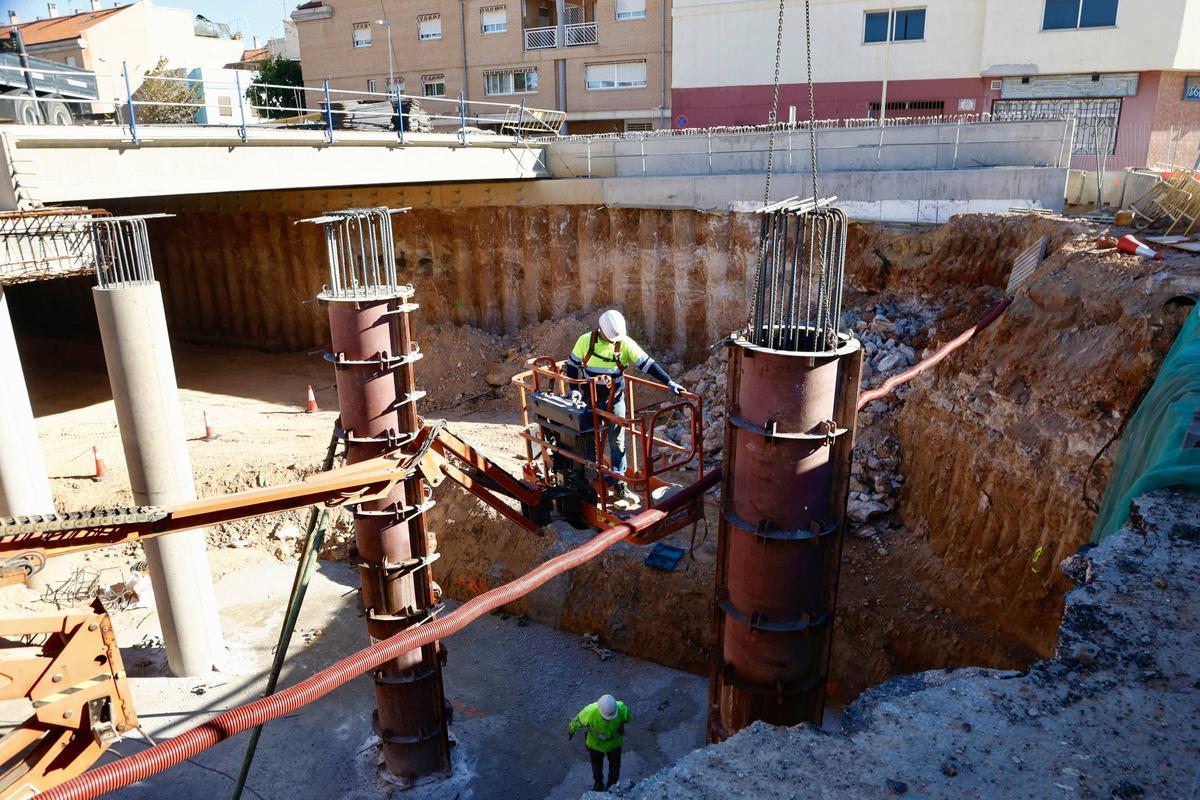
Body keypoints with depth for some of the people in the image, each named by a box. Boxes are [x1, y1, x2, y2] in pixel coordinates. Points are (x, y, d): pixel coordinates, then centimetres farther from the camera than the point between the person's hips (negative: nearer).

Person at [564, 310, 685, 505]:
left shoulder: (625, 343, -11)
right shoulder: (586, 341, -11)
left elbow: (648, 364, -11)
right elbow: (572, 366, 2)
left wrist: (669, 382, -18)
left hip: (615, 400, 0)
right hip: (590, 400, 0)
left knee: (617, 443, 5)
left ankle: (619, 484, 14)